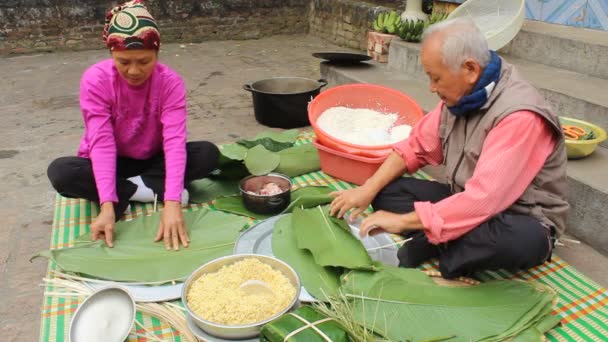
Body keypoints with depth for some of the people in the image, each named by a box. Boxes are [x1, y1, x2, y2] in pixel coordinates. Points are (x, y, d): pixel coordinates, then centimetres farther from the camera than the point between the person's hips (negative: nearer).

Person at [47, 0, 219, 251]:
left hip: (152, 161, 1)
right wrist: (107, 206, -40)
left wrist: (171, 203, -44)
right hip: (112, 164, 0)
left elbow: (175, 141, -31)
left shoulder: (170, 82, -20)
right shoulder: (95, 80, -21)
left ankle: (126, 189, -19)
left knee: (208, 154, -25)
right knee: (60, 172, -31)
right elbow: (102, 143, -28)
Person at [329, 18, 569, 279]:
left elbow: (483, 200, -35)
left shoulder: (519, 116, -29)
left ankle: (427, 248, -20)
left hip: (519, 221, -6)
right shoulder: (461, 94, -5)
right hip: (466, 202, 7)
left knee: (527, 240, -41)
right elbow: (417, 146, 5)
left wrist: (403, 221, -29)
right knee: (385, 190, -4)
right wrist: (368, 189, -7)